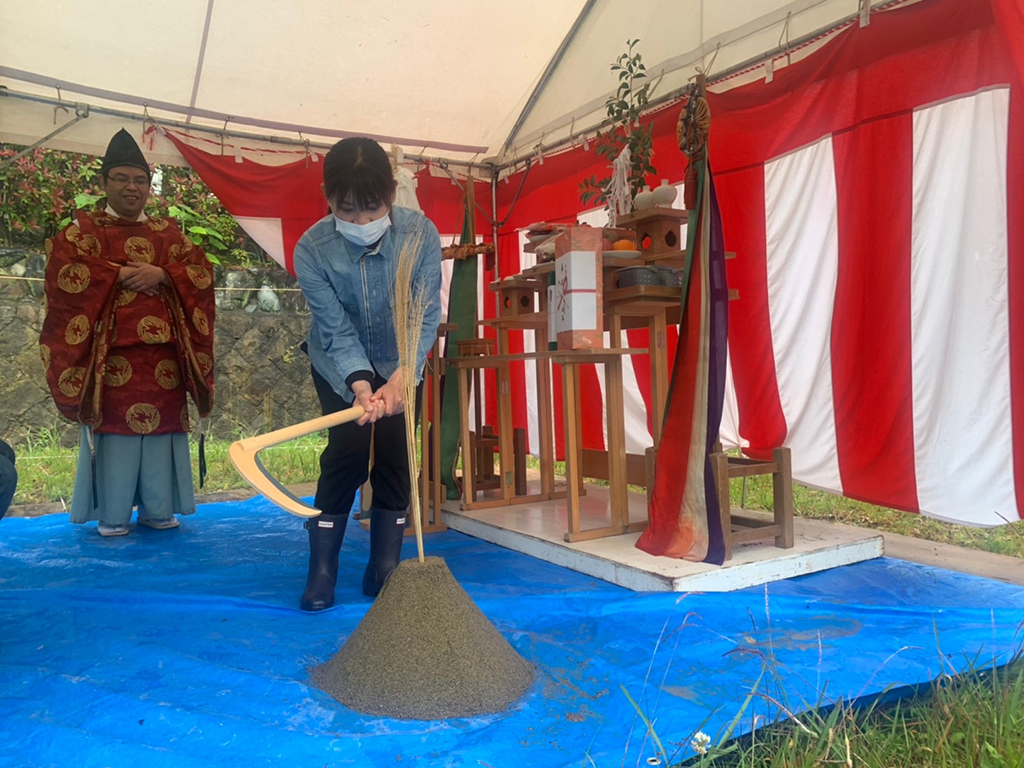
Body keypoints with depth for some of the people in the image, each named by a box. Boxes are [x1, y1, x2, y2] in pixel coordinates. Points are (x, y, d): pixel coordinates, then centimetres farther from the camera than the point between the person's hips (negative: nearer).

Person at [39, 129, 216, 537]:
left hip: (161, 353, 3)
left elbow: (202, 272, 5)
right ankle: (111, 513, 6)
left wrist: (161, 274, -11)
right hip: (111, 352, -3)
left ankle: (158, 508, 14)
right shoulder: (83, 228, 8)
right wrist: (120, 274, -11)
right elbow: (64, 274, -8)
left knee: (162, 425, 3)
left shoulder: (168, 232, 17)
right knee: (115, 426, -5)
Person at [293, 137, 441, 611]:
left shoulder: (420, 234, -25)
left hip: (401, 363, 1)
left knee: (395, 454, -4)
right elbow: (336, 329, -25)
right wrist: (360, 384, -41)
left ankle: (384, 566, 11)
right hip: (339, 364, -1)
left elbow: (425, 317, -27)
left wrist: (400, 378, -40)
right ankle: (321, 570, 0)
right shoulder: (311, 249, -26)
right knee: (347, 450, -12)